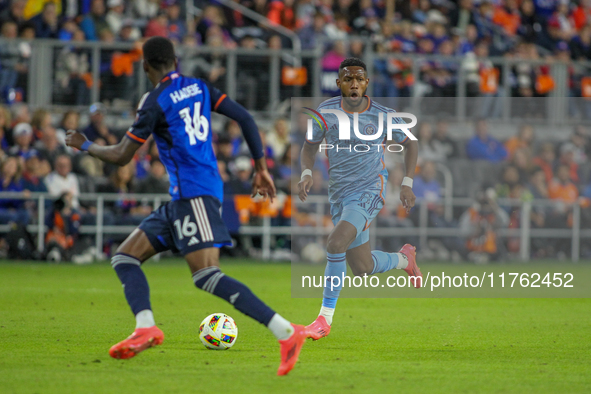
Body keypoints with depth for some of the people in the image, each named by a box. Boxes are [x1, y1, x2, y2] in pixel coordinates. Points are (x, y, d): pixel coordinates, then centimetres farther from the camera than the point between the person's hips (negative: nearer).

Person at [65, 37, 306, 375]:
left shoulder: (155, 103, -8)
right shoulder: (199, 88, 14)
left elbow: (121, 157, -5)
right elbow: (245, 118, 9)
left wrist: (84, 145, 13)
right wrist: (261, 168, 14)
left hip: (194, 194, -9)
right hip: (182, 198, 9)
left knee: (206, 275, -19)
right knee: (125, 257, 9)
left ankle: (287, 332, -26)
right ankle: (146, 327, -11)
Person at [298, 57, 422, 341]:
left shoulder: (382, 115, -7)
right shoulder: (326, 111, -2)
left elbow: (410, 144, 7)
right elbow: (310, 145, 11)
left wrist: (407, 184, -2)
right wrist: (307, 174, -8)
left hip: (369, 191, -4)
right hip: (339, 195, 4)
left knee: (335, 244, -27)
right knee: (362, 269, 7)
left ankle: (325, 318, -17)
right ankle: (404, 259, 42)